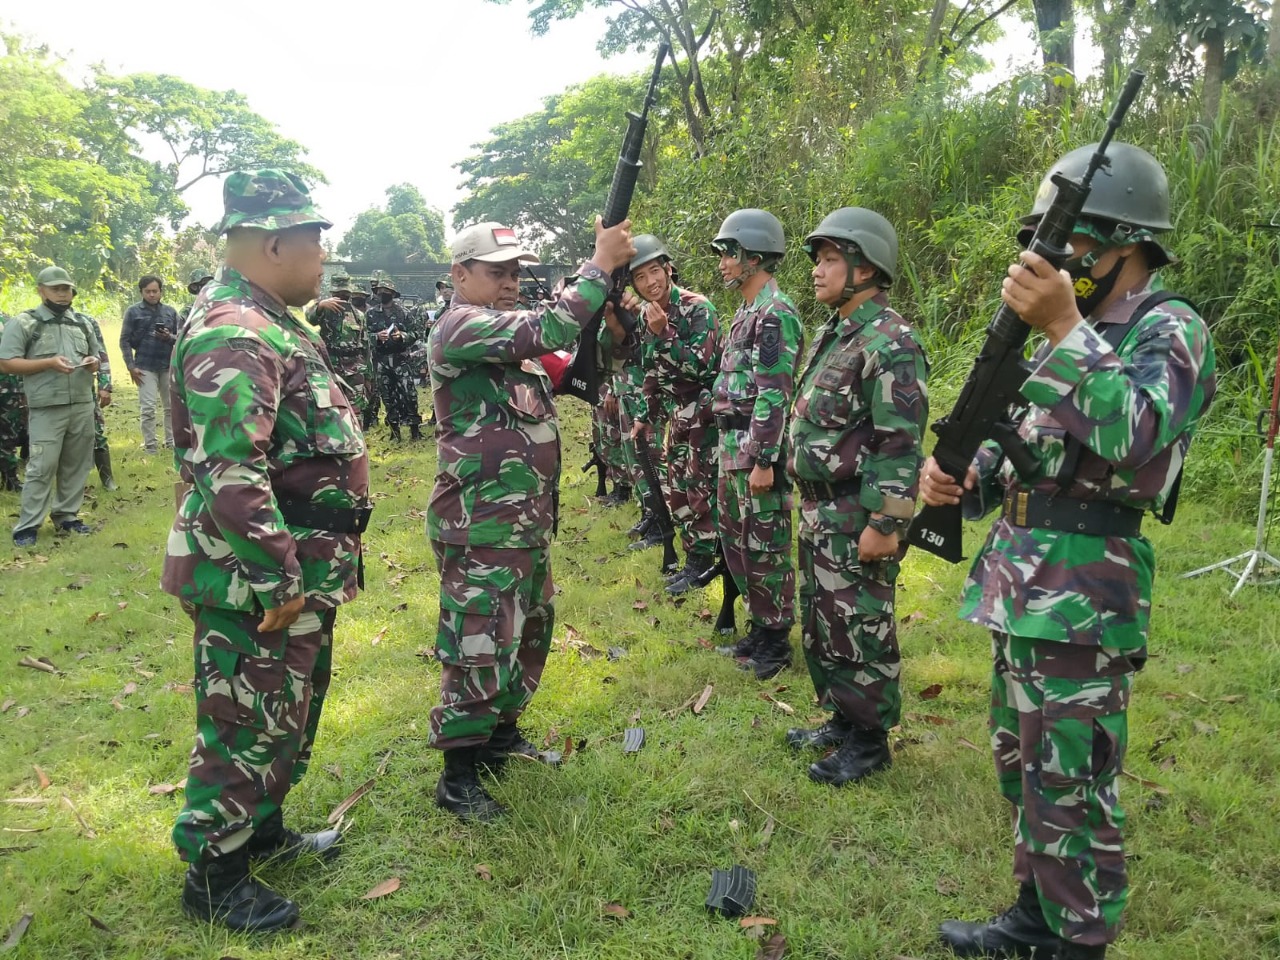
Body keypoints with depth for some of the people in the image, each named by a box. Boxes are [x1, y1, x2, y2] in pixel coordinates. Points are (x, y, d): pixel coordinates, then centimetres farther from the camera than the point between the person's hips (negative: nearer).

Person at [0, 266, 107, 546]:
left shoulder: (82, 321, 15)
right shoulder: (23, 322, -2)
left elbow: (96, 354, 25)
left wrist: (93, 362, 0)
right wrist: (49, 363, -16)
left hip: (83, 406, 5)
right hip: (46, 409, -5)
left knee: (76, 464, 10)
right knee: (42, 467, -5)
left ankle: (66, 516, 22)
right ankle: (27, 526, 2)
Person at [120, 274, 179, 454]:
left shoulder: (170, 311, 7)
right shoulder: (133, 311, 0)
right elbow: (125, 340, 0)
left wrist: (169, 337, -12)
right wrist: (131, 367, -7)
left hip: (168, 366, 3)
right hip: (145, 367, -3)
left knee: (171, 406, 9)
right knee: (147, 408, -3)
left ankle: (171, 441, 21)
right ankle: (150, 445, 3)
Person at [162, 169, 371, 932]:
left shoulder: (271, 323, 13)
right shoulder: (234, 335, -21)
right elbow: (230, 474, -29)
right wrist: (277, 582, -25)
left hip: (303, 569, 10)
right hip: (256, 580, -10)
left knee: (293, 711, 22)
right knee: (248, 724, 4)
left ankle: (263, 828, 41)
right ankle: (212, 873, 22)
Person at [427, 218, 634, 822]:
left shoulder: (515, 334, 15)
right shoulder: (460, 327, -14)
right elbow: (546, 329, -27)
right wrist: (601, 264, -21)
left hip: (529, 520, 10)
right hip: (482, 527, -10)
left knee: (529, 635, 21)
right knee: (479, 649, -2)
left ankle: (502, 733, 40)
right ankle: (457, 777, 13)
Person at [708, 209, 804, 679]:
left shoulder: (776, 313, -15)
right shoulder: (746, 312, 16)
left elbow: (774, 395, -20)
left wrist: (764, 461, -22)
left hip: (759, 451, -10)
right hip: (734, 448, 10)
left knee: (767, 547, 0)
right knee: (736, 540, 17)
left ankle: (777, 641, 13)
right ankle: (760, 627, 29)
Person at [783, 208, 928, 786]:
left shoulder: (889, 343, -18)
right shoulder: (832, 334, 13)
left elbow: (901, 444, -22)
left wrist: (884, 523, -23)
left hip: (857, 519, -10)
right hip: (820, 511, 10)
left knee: (859, 631, 2)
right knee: (820, 622, 18)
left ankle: (870, 740, 17)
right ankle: (841, 720, 34)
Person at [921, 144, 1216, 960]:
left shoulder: (1169, 328, -10)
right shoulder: (1081, 333, 16)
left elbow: (1136, 436, -29)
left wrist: (1065, 328, -31)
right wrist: (959, 478, -1)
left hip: (1083, 598, -9)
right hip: (1021, 583, 9)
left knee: (1072, 790, 2)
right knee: (1024, 768, 20)